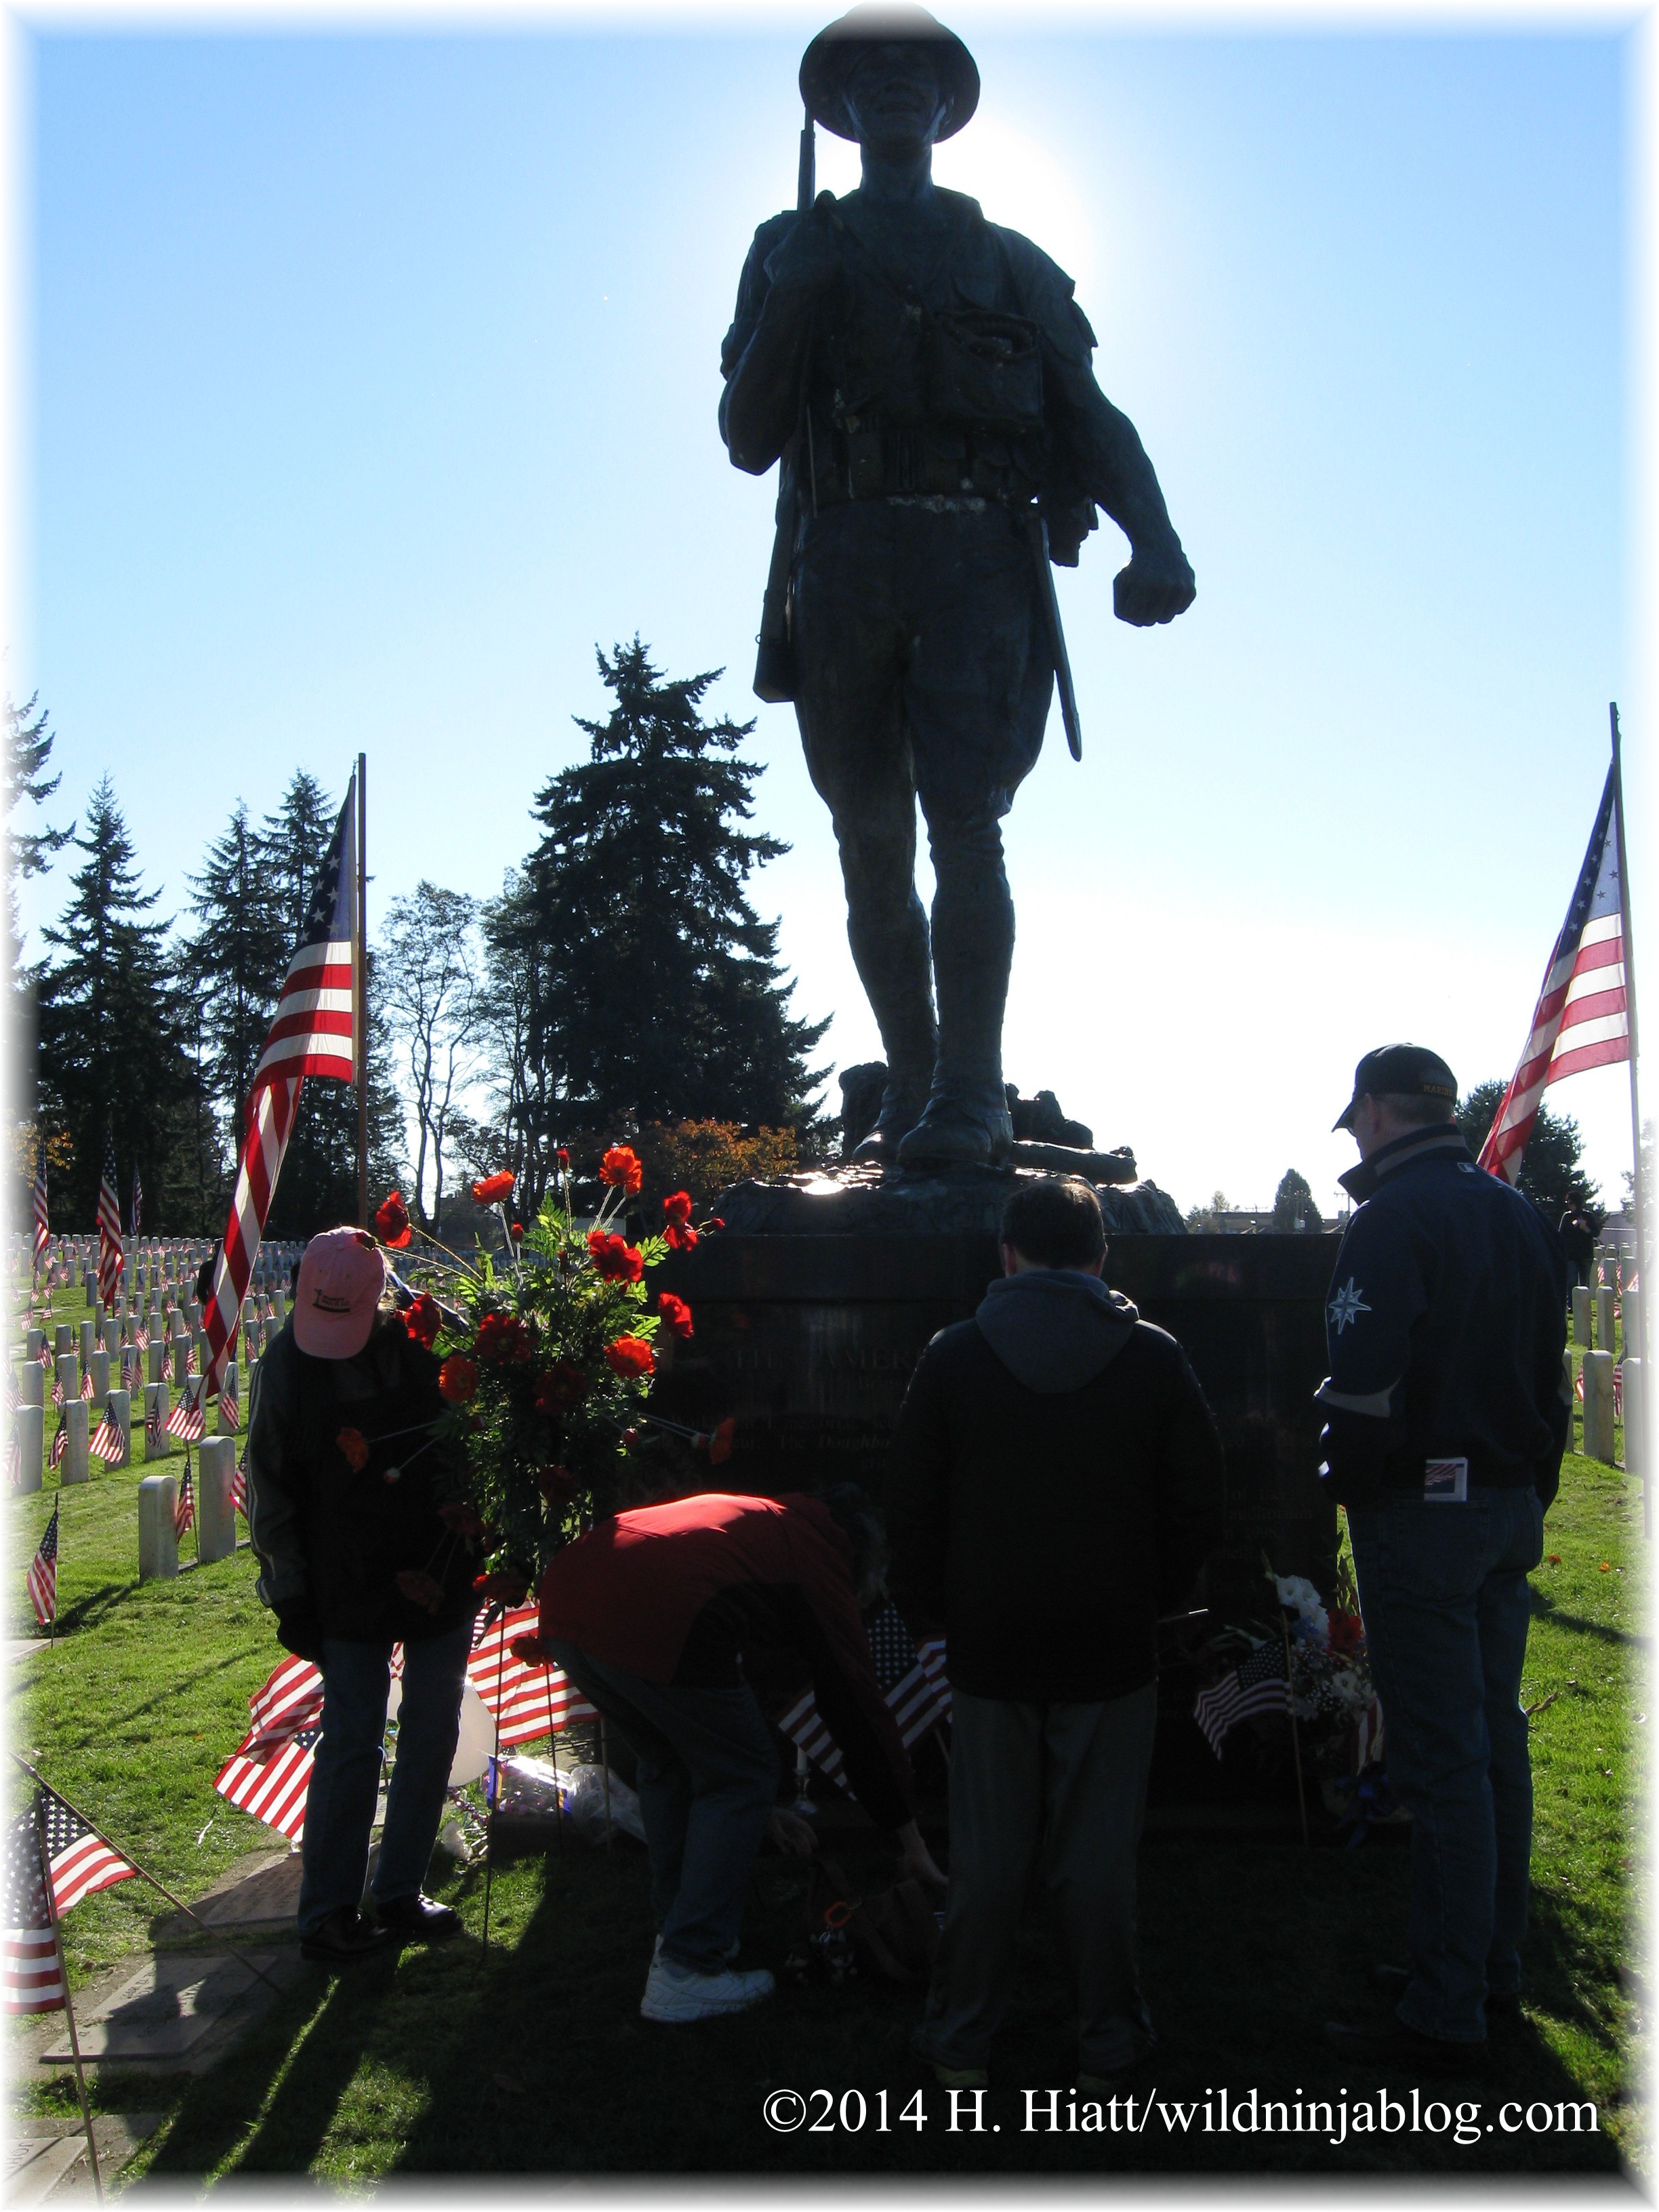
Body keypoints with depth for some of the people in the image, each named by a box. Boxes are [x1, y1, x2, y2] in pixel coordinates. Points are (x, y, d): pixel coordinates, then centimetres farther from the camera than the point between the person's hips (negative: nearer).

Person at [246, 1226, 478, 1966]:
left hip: (443, 1576, 2)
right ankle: (326, 1913, 12)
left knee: (432, 1737, 8)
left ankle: (399, 1893, 22)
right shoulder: (288, 1363, -7)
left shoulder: (430, 1344, -9)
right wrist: (290, 1594, -1)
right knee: (351, 1744, -1)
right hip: (349, 1591, -2)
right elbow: (271, 1491, 0)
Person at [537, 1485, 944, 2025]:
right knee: (738, 1780, 12)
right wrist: (914, 1844, 28)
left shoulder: (752, 1519, 36)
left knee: (666, 1763, 30)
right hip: (651, 1623, -9)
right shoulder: (818, 1560, 15)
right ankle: (686, 1972, 13)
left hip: (564, 1606, 9)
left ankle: (675, 1930, 38)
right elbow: (859, 1704, 17)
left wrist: (762, 1814, 49)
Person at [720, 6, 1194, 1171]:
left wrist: (1155, 542, -7)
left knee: (964, 823, -17)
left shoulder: (1010, 262, 20)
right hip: (844, 561, 2)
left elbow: (1094, 419, 11)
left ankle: (971, 1096, -17)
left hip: (978, 559, -1)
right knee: (872, 847, 0)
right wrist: (790, 307, -4)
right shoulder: (793, 251, 21)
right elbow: (749, 439, 12)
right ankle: (911, 1092, 8)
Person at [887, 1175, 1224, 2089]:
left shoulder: (953, 1356, -5)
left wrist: (933, 1610, 12)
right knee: (1101, 1858, 11)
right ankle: (1106, 2046, 22)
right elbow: (1196, 1507, 0)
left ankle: (960, 2046, 22)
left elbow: (914, 1510, -1)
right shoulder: (1154, 1357, -4)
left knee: (985, 1857, 11)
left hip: (989, 1647, 0)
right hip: (1112, 1647, 0)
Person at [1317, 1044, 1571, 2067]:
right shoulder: (1522, 1214, 13)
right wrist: (1533, 1487, 19)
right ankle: (1495, 1967, 27)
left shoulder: (1395, 1217, -13)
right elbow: (1551, 1373, 16)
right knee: (1496, 1741, 16)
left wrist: (1349, 1486, -7)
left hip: (1422, 1512, -9)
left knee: (1441, 1760, -4)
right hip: (1512, 1509, 9)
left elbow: (1365, 1380, -21)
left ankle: (1447, 2012, 5)